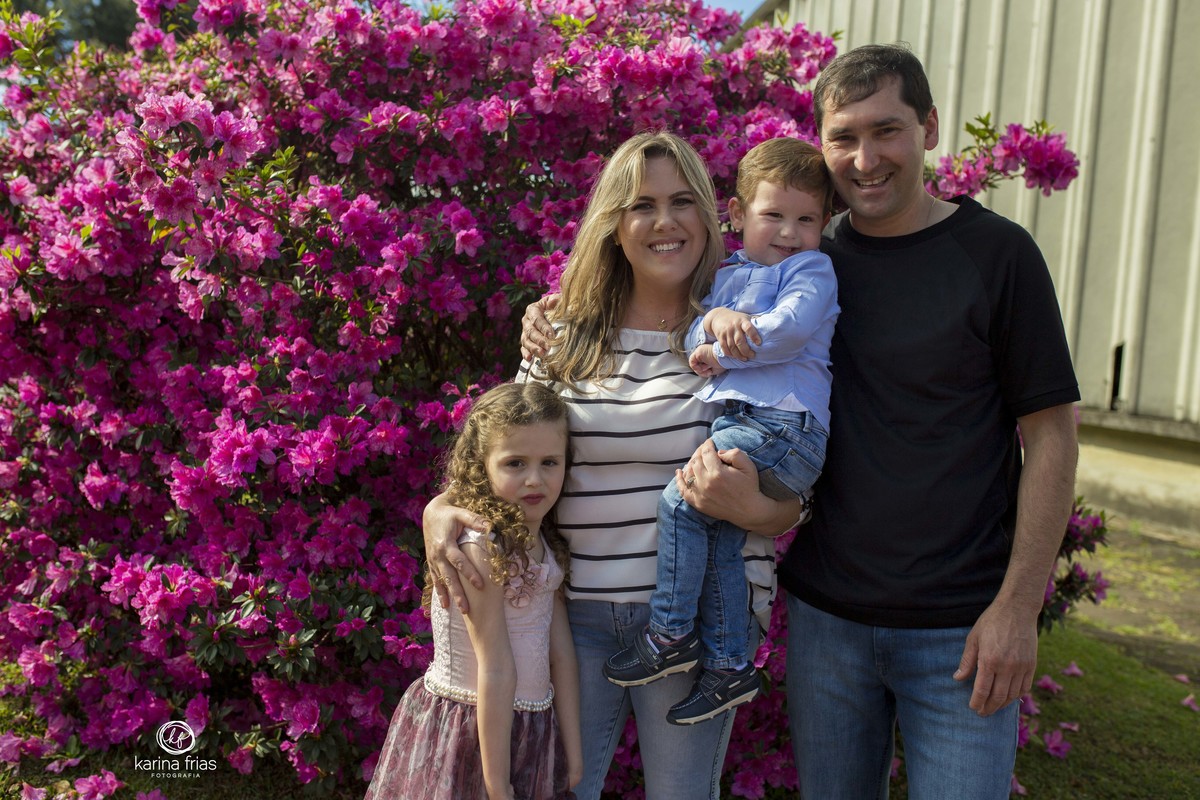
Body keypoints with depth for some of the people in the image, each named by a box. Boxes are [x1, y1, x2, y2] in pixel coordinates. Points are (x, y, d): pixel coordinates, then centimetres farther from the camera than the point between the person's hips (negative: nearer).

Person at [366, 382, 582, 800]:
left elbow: (561, 651, -2)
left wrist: (573, 754, -1)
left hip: (530, 729, 7)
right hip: (473, 729, -7)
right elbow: (495, 671, -22)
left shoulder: (546, 542, 0)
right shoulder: (480, 547, -23)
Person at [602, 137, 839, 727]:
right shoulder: (727, 275, 22)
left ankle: (670, 634, -2)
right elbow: (694, 339, 9)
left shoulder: (811, 268, 4)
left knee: (681, 501, -15)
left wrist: (720, 351, -5)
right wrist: (717, 318, -13)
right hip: (736, 420, 7)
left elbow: (789, 329, -14)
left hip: (781, 422, -7)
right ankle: (728, 666, 17)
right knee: (719, 540, 6)